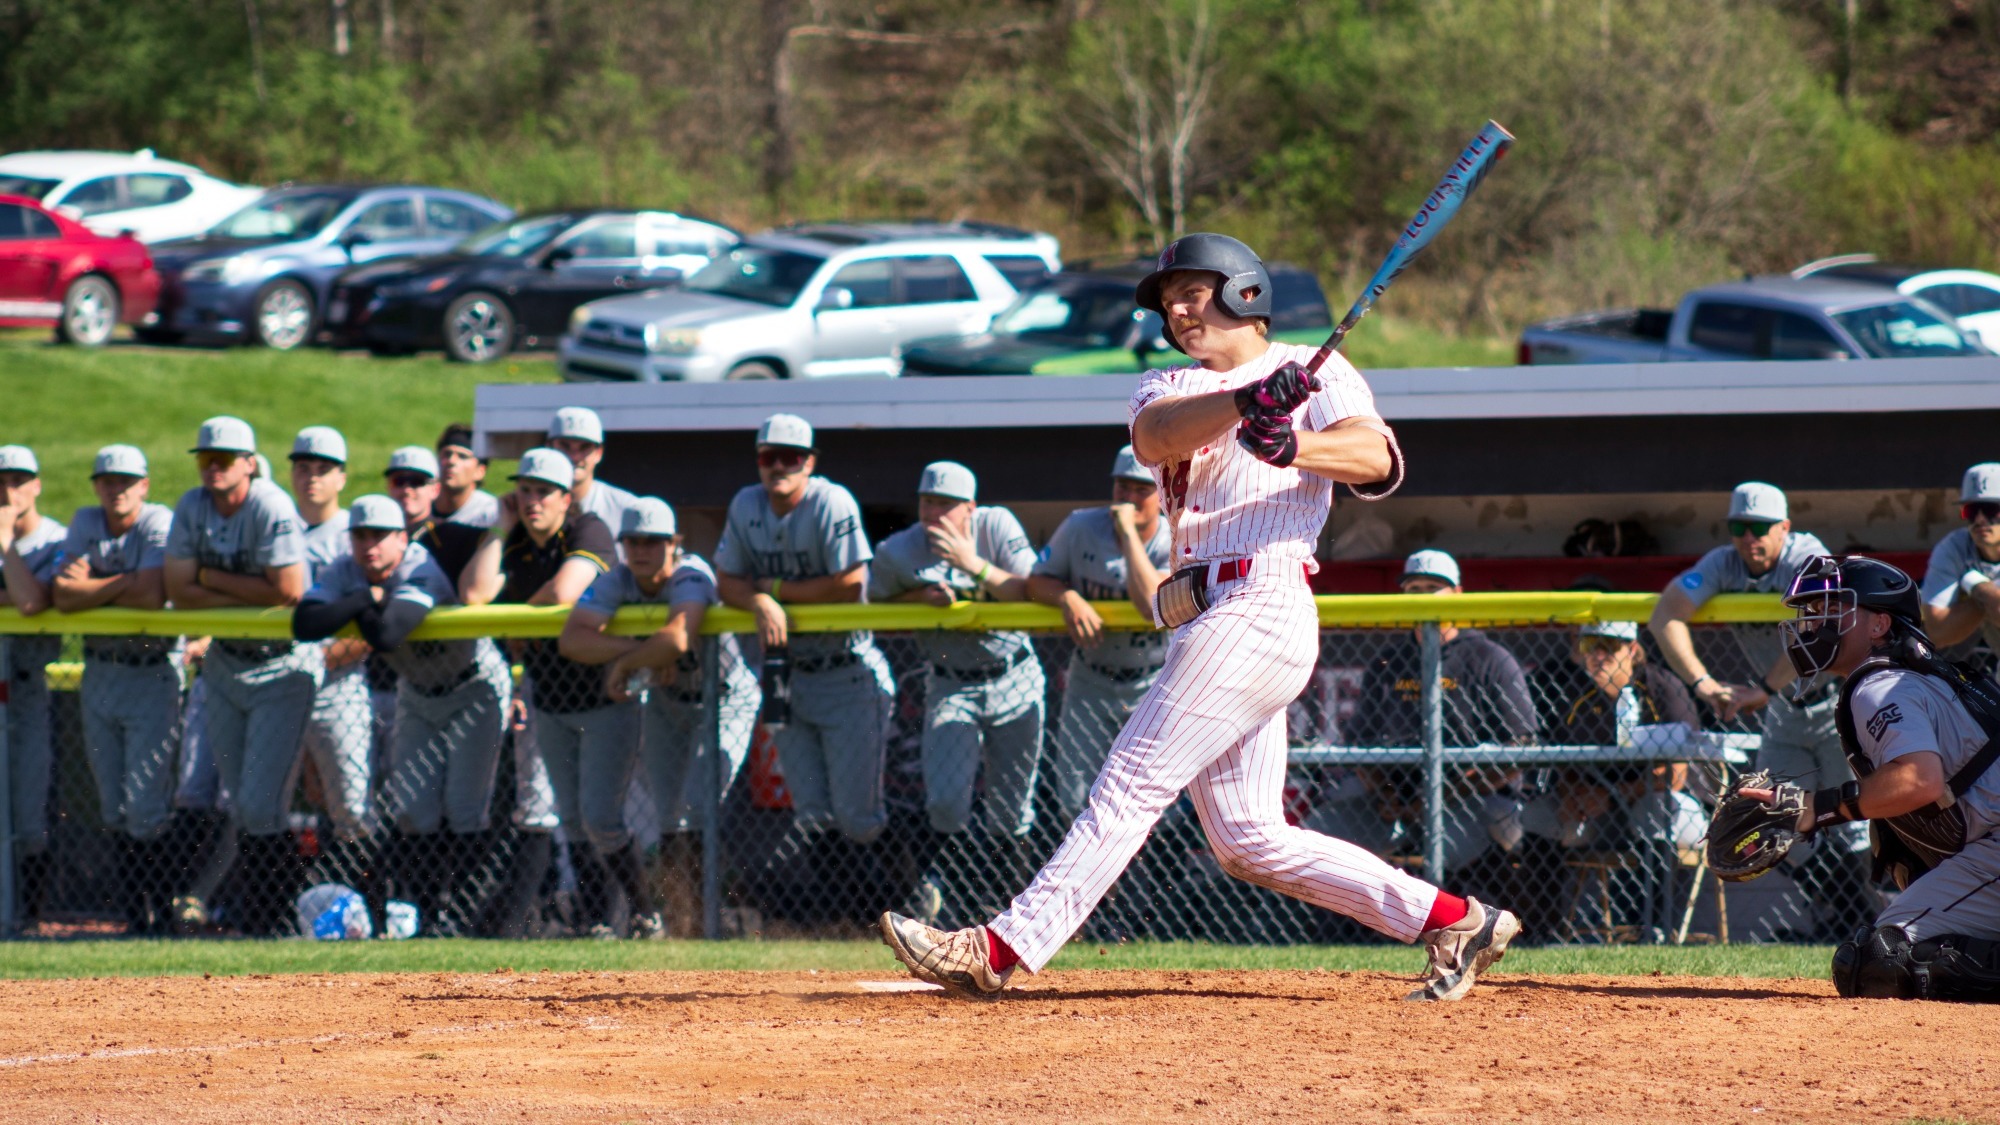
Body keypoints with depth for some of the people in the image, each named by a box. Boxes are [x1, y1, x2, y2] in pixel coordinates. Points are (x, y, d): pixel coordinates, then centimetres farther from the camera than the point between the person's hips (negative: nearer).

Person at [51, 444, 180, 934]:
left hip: (152, 674, -6)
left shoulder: (160, 524, -11)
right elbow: (62, 595, -6)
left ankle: (162, 920, -3)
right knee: (116, 809, 7)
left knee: (146, 807, -10)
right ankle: (135, 920, 12)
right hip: (99, 673, 6)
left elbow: (151, 595, -25)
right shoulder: (86, 524, 5)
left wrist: (91, 587, -12)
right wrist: (122, 584, -14)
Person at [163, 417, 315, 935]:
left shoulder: (272, 508, -18)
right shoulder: (192, 507, -1)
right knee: (241, 806, 8)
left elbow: (288, 592, -23)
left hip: (282, 668, -6)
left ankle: (274, 923, -5)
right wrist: (252, 597, -15)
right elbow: (179, 592, -4)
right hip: (226, 662, 6)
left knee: (261, 804, -12)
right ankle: (255, 916, 15)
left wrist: (212, 578, -14)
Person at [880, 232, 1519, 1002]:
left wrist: (1294, 447, -32)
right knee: (1248, 842, 3)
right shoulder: (1170, 387, 22)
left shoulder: (1312, 371, 6)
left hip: (1260, 606, -8)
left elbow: (1375, 459, -12)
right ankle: (1453, 922, 8)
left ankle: (1002, 950, -18)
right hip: (1204, 620, 8)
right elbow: (1154, 437, -4)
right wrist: (1246, 401, -23)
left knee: (1133, 783, -13)